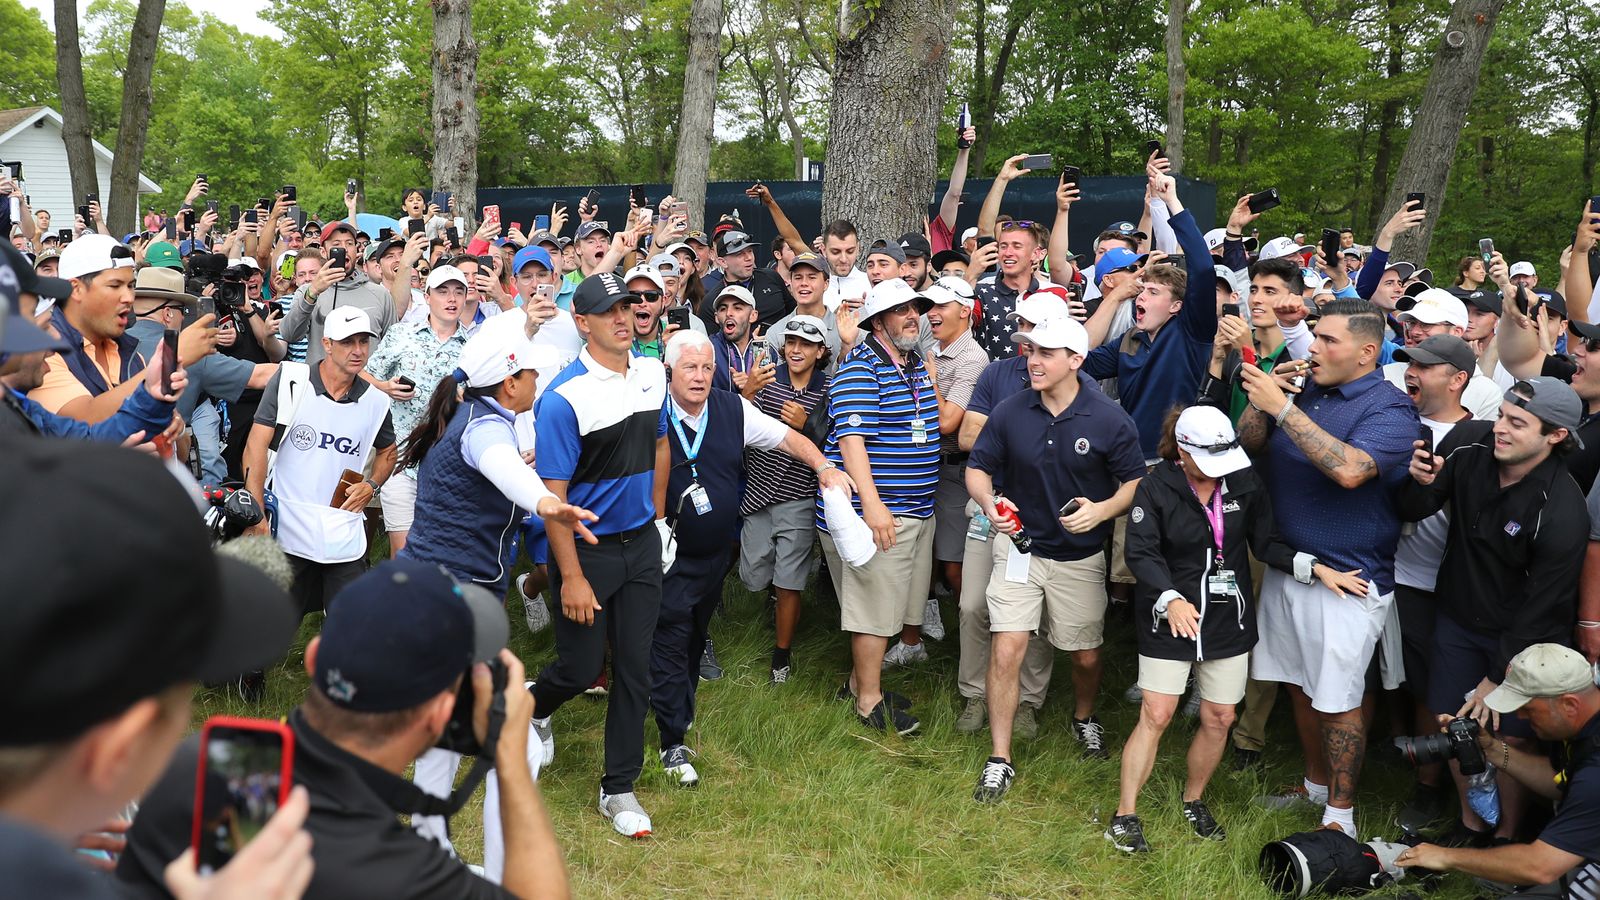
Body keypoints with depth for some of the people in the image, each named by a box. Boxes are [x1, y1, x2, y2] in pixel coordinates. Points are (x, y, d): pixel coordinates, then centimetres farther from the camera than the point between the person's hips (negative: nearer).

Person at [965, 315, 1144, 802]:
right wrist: (989, 505, -20)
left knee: (1087, 656, 14)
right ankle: (999, 760, 4)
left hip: (1081, 556, 0)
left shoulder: (1109, 419, -12)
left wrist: (1102, 510, -23)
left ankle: (1084, 718, 47)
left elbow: (1136, 482, -4)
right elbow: (978, 468, 1)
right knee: (1006, 651, -9)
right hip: (1020, 546, 0)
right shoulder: (1010, 412, -8)